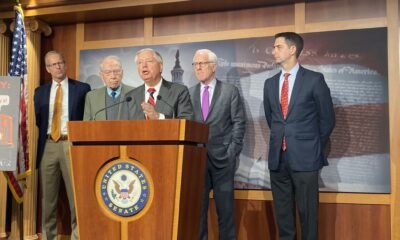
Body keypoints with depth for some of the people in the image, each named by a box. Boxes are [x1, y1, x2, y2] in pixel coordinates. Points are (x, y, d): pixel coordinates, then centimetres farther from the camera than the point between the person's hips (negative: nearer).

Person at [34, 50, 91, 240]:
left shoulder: (82, 89, 2)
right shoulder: (40, 92, 12)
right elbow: (37, 120, 13)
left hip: (72, 145, -3)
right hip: (48, 146, 3)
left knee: (76, 195, -1)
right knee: (48, 196, 10)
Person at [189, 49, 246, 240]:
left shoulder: (230, 91, 2)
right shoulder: (189, 93, 9)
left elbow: (239, 123, -1)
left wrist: (232, 152, -7)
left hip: (222, 158, -2)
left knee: (225, 208, 6)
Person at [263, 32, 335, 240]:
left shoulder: (314, 79, -4)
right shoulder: (270, 83, 10)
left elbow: (327, 118, 2)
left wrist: (315, 147, 8)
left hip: (304, 156, -4)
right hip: (277, 156, 5)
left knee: (307, 210, 4)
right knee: (282, 210, 11)